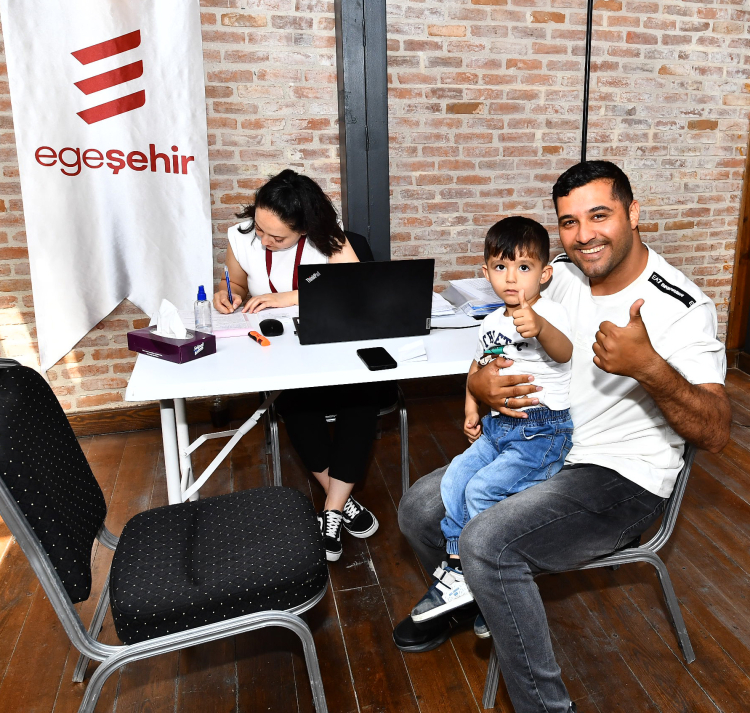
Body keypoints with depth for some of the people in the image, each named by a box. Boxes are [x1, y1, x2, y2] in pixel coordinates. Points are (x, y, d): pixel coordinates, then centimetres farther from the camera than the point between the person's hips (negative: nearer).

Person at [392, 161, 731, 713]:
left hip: (622, 480, -6)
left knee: (487, 542, -28)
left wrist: (649, 368, -38)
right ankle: (466, 600, 32)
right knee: (419, 509, 0)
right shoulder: (557, 276, 0)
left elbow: (715, 434, -20)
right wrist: (479, 384, -16)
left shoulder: (682, 308, -16)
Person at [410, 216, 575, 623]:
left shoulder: (549, 313, -13)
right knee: (454, 477, -6)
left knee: (481, 488, -17)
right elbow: (478, 365, 28)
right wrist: (472, 408, 15)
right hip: (498, 427, 8)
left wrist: (539, 327, -58)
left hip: (542, 433, -7)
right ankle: (456, 570, 5)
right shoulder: (492, 322, 10)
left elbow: (564, 352, -36)